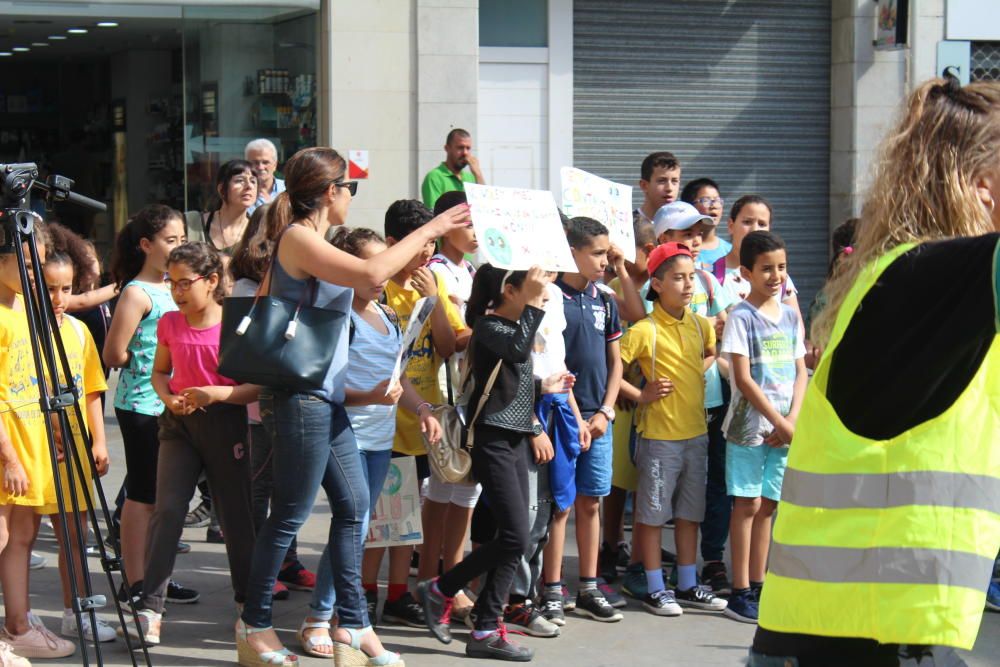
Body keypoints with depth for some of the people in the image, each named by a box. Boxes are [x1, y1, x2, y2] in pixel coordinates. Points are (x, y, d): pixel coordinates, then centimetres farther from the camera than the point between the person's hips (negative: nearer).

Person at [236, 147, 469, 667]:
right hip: (300, 397, -10)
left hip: (325, 399, 10)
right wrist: (429, 229, -19)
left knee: (353, 505, 9)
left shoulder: (308, 242, 16)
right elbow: (371, 273, -28)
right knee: (291, 514, -2)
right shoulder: (299, 239, -14)